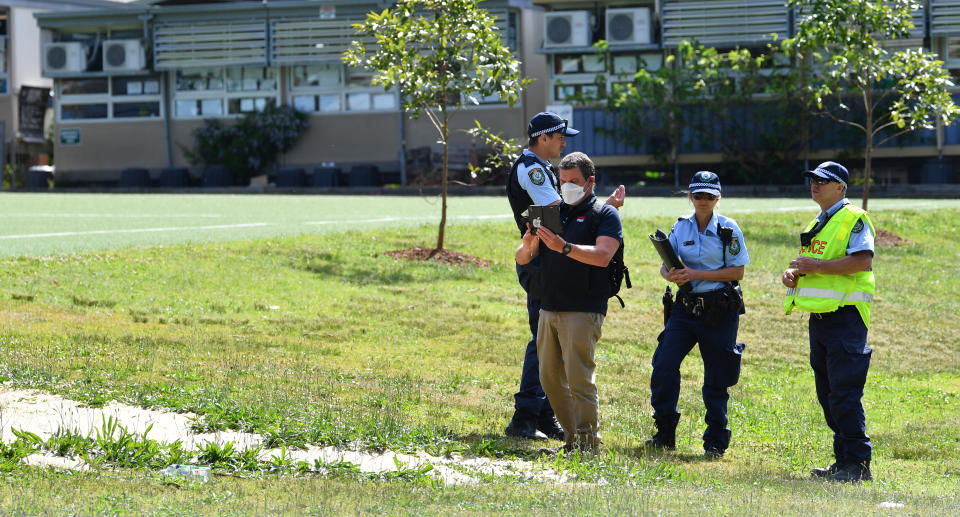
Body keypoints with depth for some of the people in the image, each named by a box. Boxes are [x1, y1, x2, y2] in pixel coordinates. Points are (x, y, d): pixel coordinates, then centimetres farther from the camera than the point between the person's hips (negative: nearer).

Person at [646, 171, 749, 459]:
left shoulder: (728, 229, -3)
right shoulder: (681, 227, 7)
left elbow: (738, 271, -7)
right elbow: (665, 265, 6)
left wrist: (696, 275, -16)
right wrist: (670, 275, -19)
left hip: (720, 312, -3)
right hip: (685, 306, 3)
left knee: (716, 380, 2)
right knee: (664, 365, -10)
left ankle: (715, 442, 13)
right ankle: (665, 435, 3)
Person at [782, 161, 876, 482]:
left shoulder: (854, 219, -7)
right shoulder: (817, 225, 21)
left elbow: (863, 260, -20)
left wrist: (817, 266, -20)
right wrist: (793, 274, 7)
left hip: (845, 318, -9)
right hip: (819, 318, 9)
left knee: (845, 394, -13)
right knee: (827, 394, 11)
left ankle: (857, 463, -11)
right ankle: (844, 460, 17)